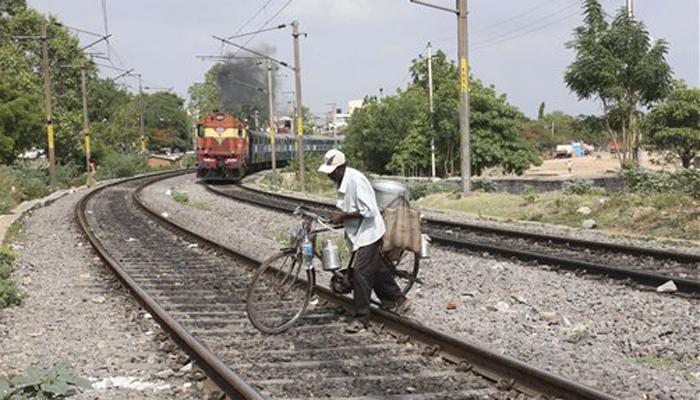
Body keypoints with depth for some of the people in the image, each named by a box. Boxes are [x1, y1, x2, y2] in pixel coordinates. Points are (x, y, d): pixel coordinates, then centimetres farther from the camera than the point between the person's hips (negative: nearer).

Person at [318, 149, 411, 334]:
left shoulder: (355, 180, -24)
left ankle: (361, 318, -3)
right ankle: (398, 300, 34)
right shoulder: (341, 181, 6)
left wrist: (343, 216, -23)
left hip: (369, 232, -10)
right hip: (358, 232, 10)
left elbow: (368, 211, -27)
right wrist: (338, 215, 6)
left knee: (360, 272, -11)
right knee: (376, 269, 18)